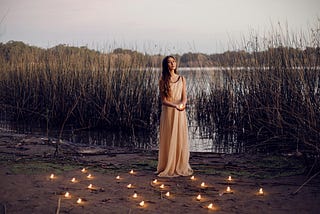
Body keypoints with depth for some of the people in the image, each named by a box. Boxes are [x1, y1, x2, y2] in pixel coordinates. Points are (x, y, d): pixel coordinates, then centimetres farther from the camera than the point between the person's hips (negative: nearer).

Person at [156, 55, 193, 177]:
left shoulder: (182, 79, 8)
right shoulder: (163, 81, 1)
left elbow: (184, 97, 0)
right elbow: (163, 100, -6)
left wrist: (182, 104, -24)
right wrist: (175, 106, -23)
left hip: (180, 113, 2)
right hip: (168, 112, -2)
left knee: (181, 139, 3)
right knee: (169, 140, -1)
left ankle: (181, 167, 13)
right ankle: (168, 168, 7)